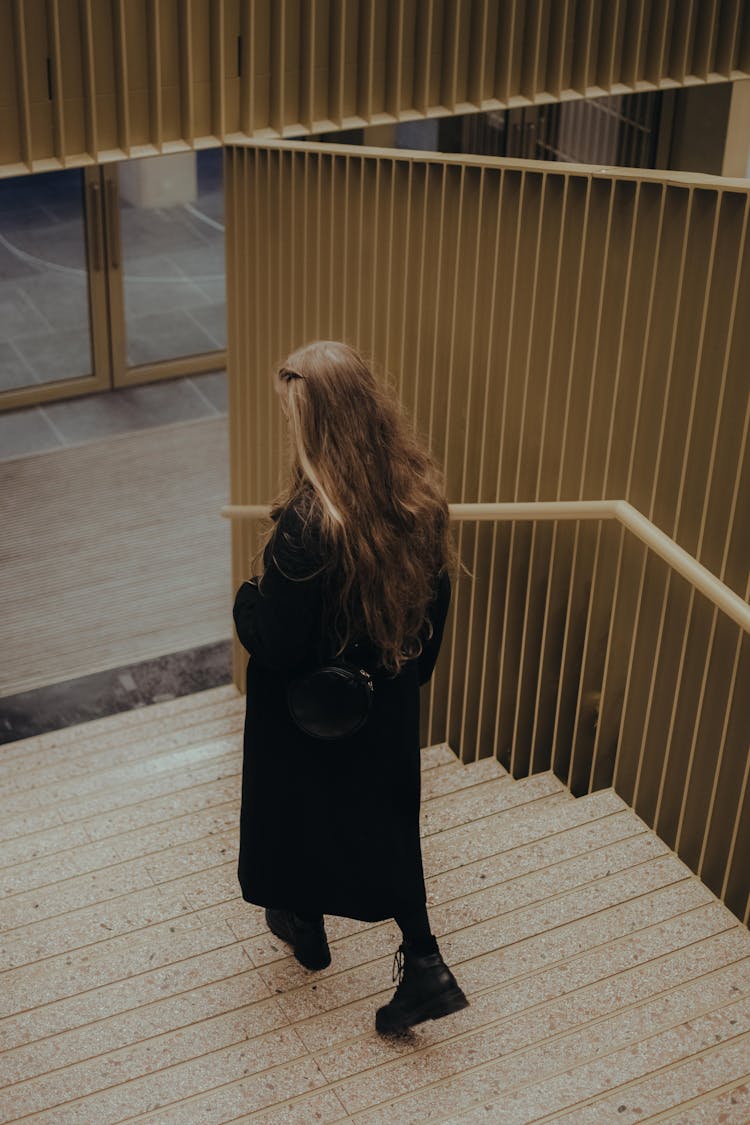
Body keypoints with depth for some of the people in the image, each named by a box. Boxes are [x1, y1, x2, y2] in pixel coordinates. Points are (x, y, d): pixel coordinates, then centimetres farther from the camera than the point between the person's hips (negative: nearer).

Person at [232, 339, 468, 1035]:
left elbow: (275, 645, -28)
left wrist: (246, 598, -7)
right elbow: (435, 598, -1)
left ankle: (306, 926, 49)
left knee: (302, 814, 23)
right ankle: (423, 963, 24)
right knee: (385, 816, 24)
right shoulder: (419, 495, -16)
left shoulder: (308, 523, -35)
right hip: (388, 706, 5)